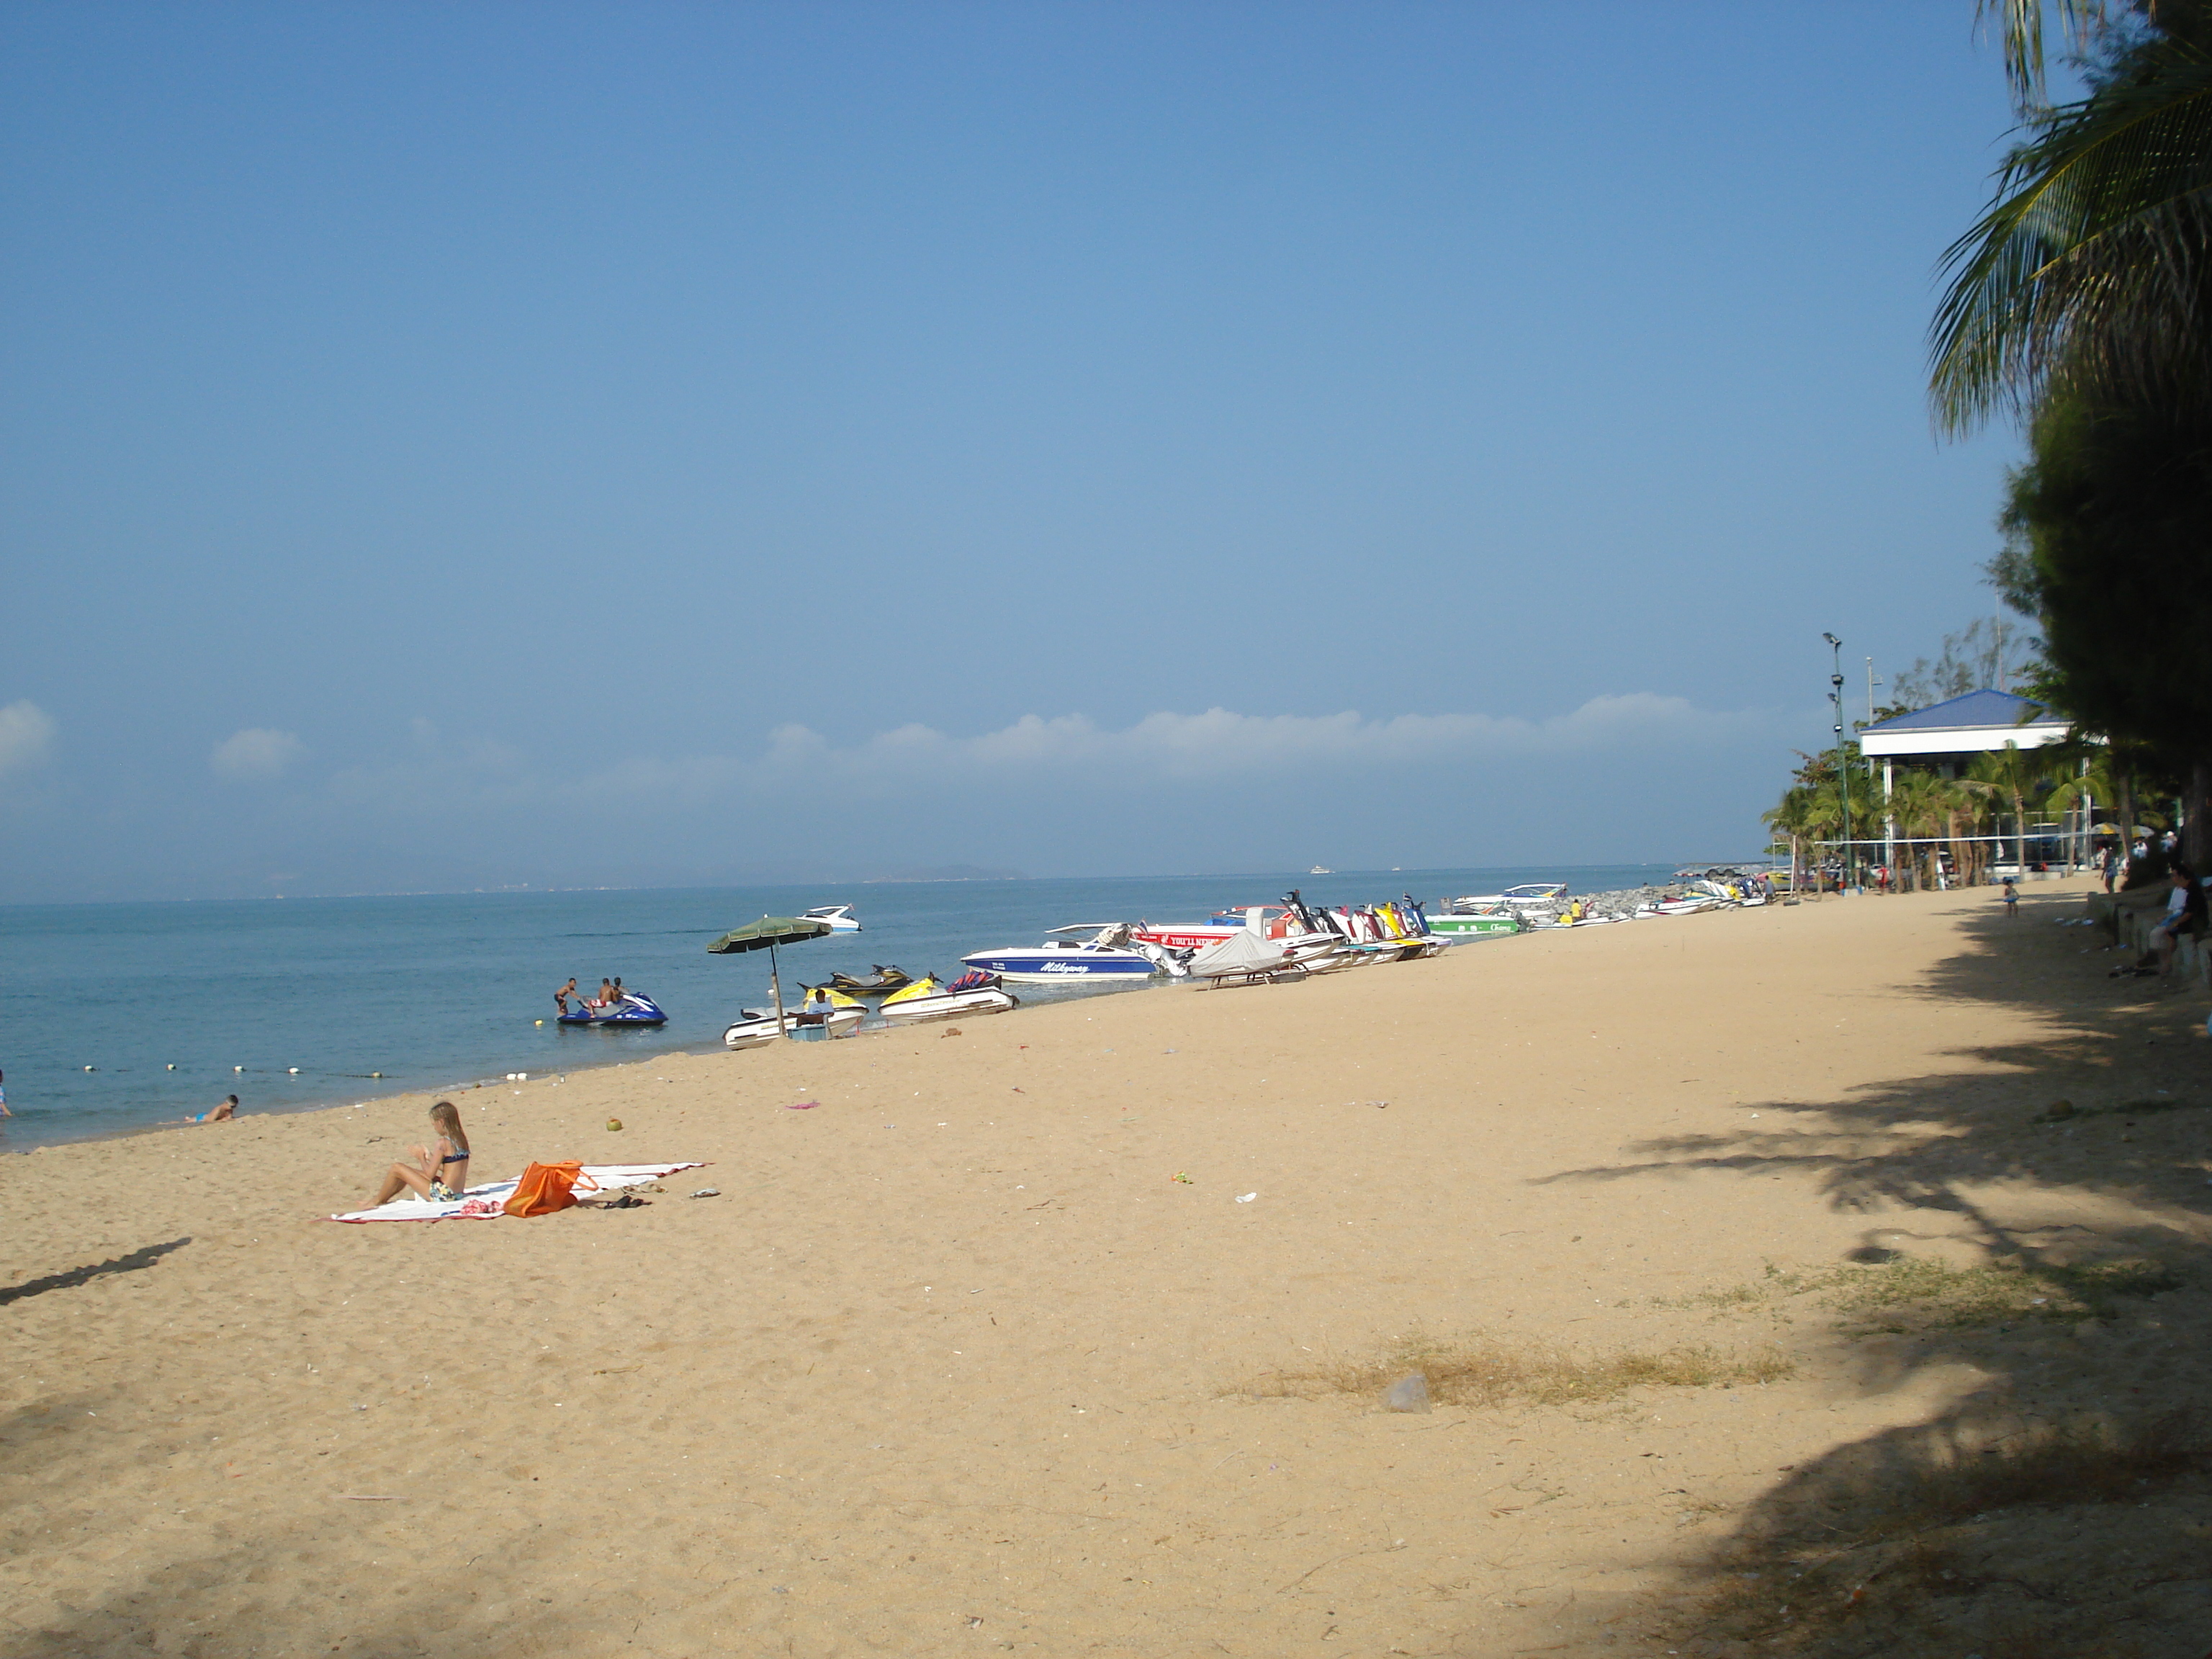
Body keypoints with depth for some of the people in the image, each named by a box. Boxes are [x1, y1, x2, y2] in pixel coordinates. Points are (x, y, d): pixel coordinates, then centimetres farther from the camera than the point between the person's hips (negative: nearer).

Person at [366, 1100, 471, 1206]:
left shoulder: (442, 1143, -17)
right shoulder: (461, 1139, 7)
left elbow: (430, 1174, -14)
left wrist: (421, 1157, 3)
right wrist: (429, 1157, 17)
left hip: (442, 1195, -9)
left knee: (397, 1169, 2)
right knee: (409, 1172, 25)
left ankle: (377, 1201, 21)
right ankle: (383, 1197, 38)